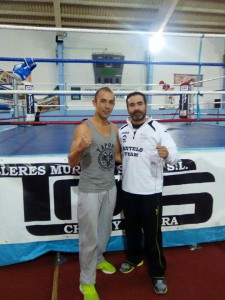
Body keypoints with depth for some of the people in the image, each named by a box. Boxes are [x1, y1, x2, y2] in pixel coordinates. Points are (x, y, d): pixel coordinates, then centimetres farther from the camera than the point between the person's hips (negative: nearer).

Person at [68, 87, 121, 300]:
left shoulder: (114, 129, 4)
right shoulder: (84, 128, -16)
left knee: (104, 231, 23)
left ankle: (98, 259, 50)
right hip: (90, 191, -6)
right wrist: (79, 148, -34)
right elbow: (72, 163, -15)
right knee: (89, 237, 5)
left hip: (110, 188, 6)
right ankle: (87, 282, 26)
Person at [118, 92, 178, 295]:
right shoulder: (122, 131, 4)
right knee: (131, 228, 22)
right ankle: (134, 258, 47)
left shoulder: (157, 129, -12)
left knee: (153, 234, 7)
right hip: (128, 190, 5)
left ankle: (158, 273, 29)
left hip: (150, 192, -5)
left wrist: (167, 154, -38)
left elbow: (174, 156, -18)